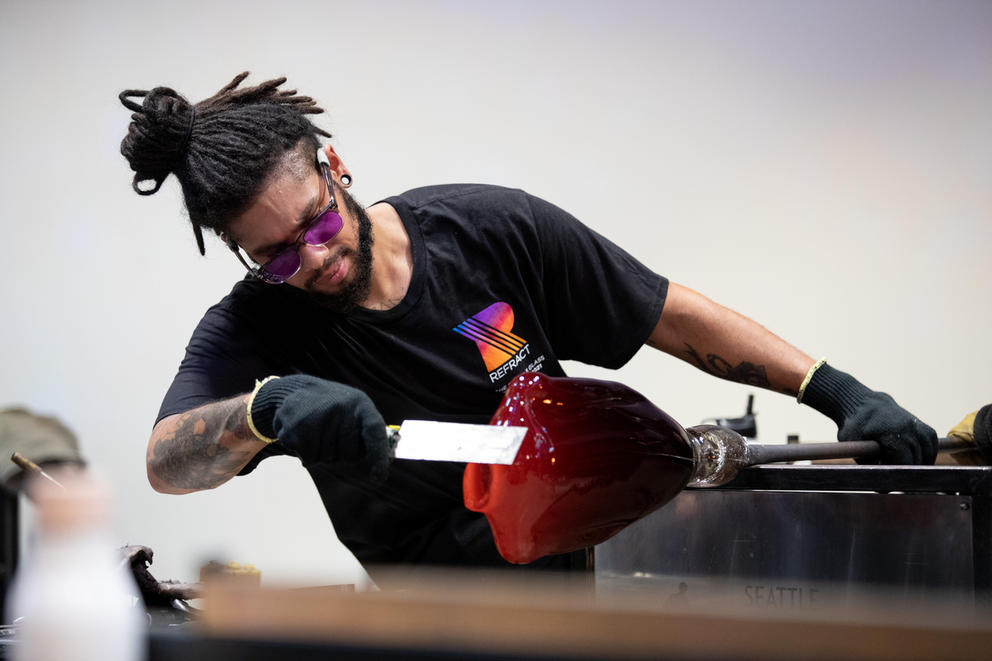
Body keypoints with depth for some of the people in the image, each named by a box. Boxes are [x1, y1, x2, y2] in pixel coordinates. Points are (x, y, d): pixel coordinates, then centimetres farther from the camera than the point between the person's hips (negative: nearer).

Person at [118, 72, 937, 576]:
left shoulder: (497, 230, -11)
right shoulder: (251, 331, -14)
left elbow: (676, 318, -4)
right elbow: (167, 461, -33)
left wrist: (837, 391, -10)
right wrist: (267, 407, -54)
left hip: (589, 553, 1)